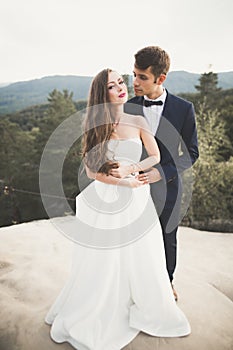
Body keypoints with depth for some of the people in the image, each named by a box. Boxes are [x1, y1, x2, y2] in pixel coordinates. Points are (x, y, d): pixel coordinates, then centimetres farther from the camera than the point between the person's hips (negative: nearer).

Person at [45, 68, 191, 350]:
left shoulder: (138, 122, 2)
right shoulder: (95, 125, -4)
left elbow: (156, 157, 1)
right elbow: (91, 170, -8)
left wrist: (129, 169, -14)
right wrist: (127, 183, -16)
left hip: (137, 200, 2)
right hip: (105, 200, -2)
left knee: (142, 259, 13)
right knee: (103, 261, 9)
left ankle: (147, 311, 40)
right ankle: (87, 317, 36)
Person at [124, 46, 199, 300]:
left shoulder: (183, 109, -10)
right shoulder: (129, 107, -5)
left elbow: (191, 152, -7)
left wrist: (162, 171, -21)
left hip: (166, 186, 0)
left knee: (167, 239, 19)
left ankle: (167, 280, 47)